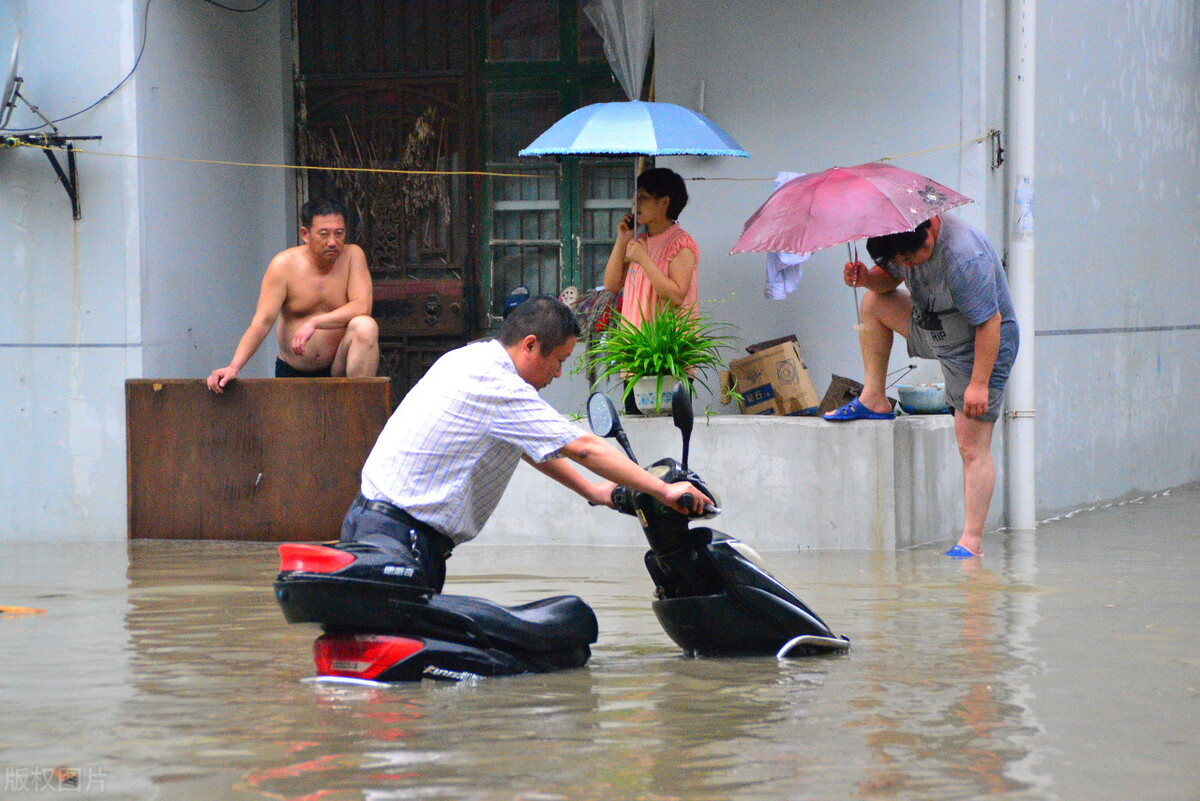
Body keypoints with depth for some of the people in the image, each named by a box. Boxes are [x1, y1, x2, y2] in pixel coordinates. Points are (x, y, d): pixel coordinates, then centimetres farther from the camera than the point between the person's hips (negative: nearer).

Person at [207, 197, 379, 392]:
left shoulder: (352, 256, -5)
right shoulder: (284, 265, -8)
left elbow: (362, 307, -18)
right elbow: (262, 321, -15)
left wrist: (314, 323, -31)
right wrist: (234, 367, -29)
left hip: (338, 366, -1)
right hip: (293, 372, 1)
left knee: (365, 326, -27)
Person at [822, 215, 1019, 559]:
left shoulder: (964, 258, -35)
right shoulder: (906, 241, -8)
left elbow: (989, 322, -32)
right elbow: (890, 279, 11)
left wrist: (979, 384, -30)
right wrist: (867, 277, -12)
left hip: (981, 348, -9)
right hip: (936, 334, 9)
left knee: (973, 446, -12)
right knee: (873, 302, 14)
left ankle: (972, 540, -13)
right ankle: (874, 400, 21)